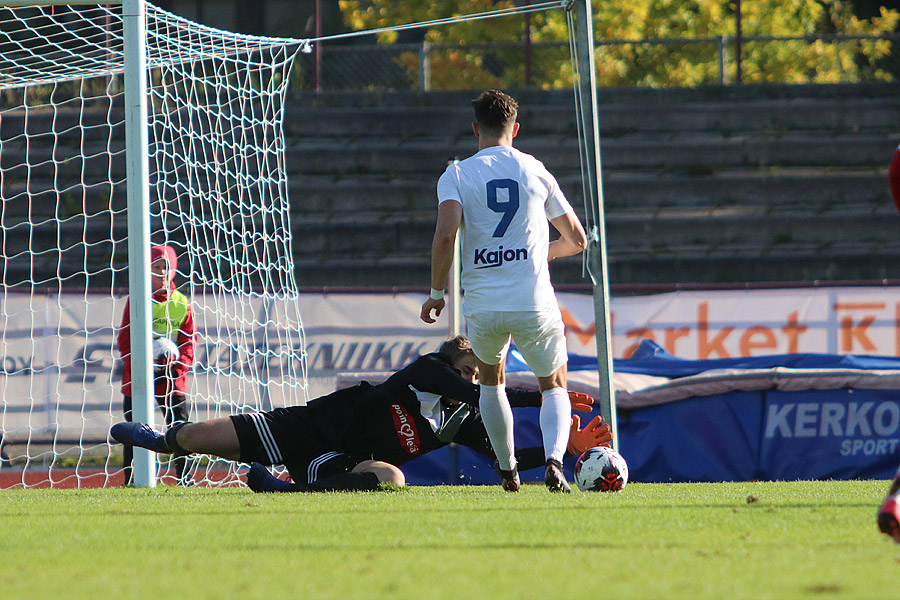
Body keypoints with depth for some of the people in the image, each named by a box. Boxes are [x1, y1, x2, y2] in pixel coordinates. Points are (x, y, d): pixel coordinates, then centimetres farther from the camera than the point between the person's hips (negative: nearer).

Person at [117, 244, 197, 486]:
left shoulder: (182, 304, 5)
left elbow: (189, 341, 6)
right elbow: (124, 340, 0)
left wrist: (177, 368, -10)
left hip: (171, 376, 1)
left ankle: (184, 477, 4)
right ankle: (130, 480, 8)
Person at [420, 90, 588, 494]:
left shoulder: (456, 176, 0)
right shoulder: (536, 172, 6)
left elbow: (445, 235, -15)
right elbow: (576, 240, 12)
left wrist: (436, 292, -2)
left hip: (482, 305, 0)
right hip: (535, 303, 0)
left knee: (491, 379, 28)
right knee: (554, 387, 15)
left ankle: (507, 471, 27)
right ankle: (554, 460, -12)